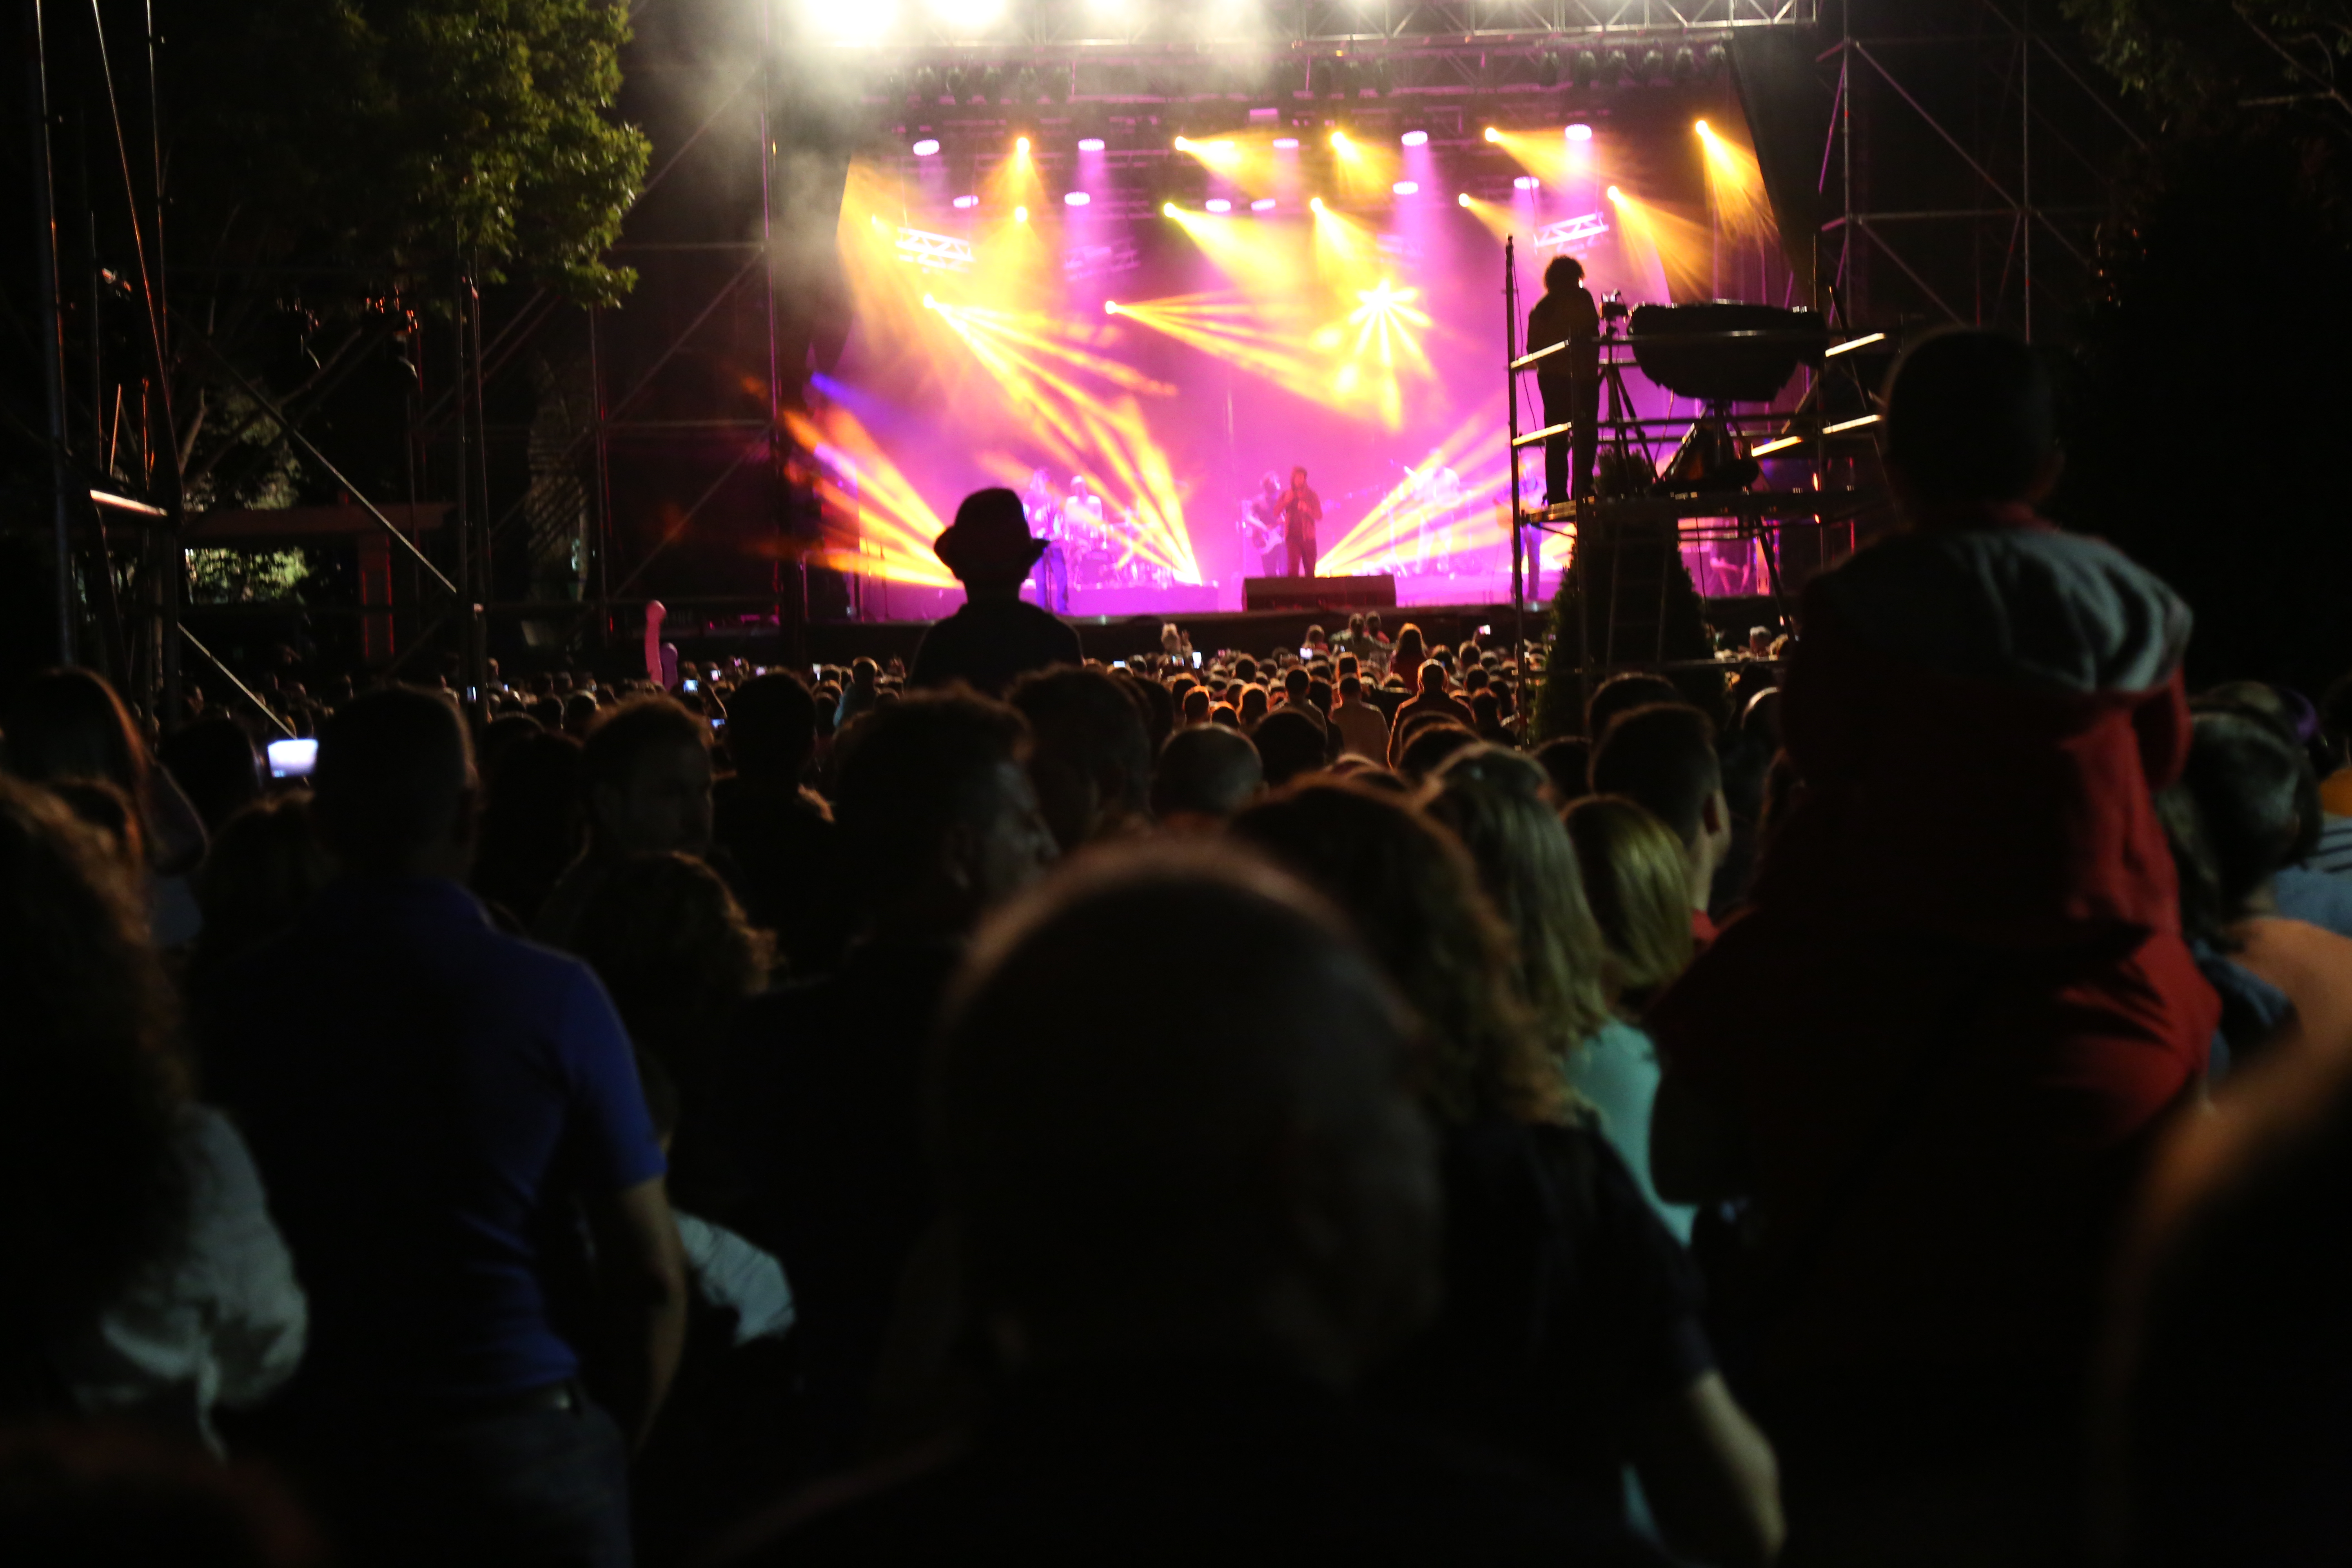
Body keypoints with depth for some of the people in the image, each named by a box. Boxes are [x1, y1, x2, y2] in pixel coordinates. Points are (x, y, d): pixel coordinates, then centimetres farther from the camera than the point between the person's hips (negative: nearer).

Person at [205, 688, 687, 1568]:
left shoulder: (243, 1004, -4)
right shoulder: (556, 999, -9)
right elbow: (652, 1274, -8)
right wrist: (612, 1446, 6)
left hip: (314, 1456, 2)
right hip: (529, 1453, -2)